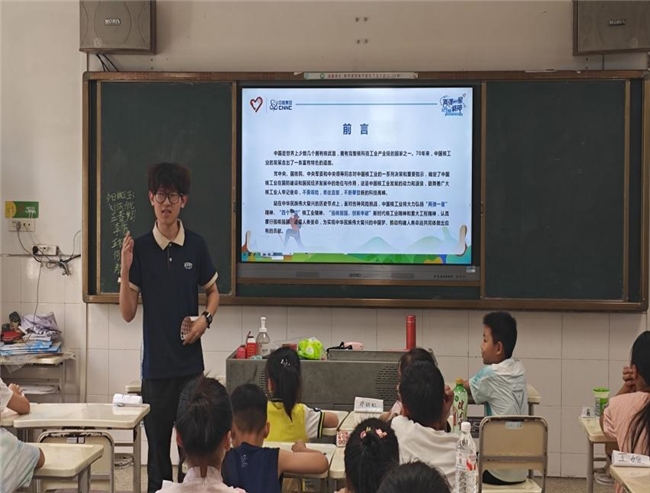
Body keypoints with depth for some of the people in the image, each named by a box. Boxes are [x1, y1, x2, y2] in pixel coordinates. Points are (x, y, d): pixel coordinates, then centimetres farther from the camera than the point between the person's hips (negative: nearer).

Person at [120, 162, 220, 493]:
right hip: (156, 366, -1)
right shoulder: (140, 248, -3)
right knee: (157, 446, 7)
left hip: (191, 363, 1)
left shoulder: (196, 246, 1)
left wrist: (205, 319, -4)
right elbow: (128, 313, -1)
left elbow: (213, 292, 16)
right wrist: (125, 270, -15)